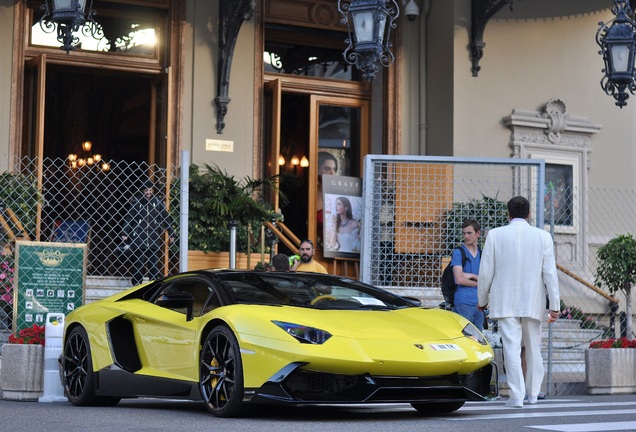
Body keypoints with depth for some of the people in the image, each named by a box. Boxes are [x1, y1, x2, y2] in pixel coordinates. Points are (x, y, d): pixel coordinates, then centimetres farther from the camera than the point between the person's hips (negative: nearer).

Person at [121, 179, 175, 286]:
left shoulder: (158, 202, 7)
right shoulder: (136, 202, 2)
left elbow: (166, 219, 10)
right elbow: (128, 219, 2)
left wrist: (171, 234, 8)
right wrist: (125, 233, -5)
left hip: (153, 240, 2)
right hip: (138, 239, -2)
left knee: (154, 264, 1)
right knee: (139, 263, -1)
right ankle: (136, 285, 7)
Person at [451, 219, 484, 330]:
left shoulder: (482, 255, 16)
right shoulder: (458, 252, 1)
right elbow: (459, 279, -10)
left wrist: (472, 276, -8)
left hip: (479, 304, 5)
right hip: (463, 304, -5)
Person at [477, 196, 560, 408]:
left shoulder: (495, 235, -3)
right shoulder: (543, 237, 0)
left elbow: (485, 272, -1)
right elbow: (550, 273, -3)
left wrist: (482, 300, 12)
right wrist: (554, 305, 0)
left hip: (505, 302, -2)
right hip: (533, 303, 2)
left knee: (512, 348, -3)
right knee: (533, 348, 15)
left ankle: (517, 396, -8)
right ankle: (533, 393, 24)